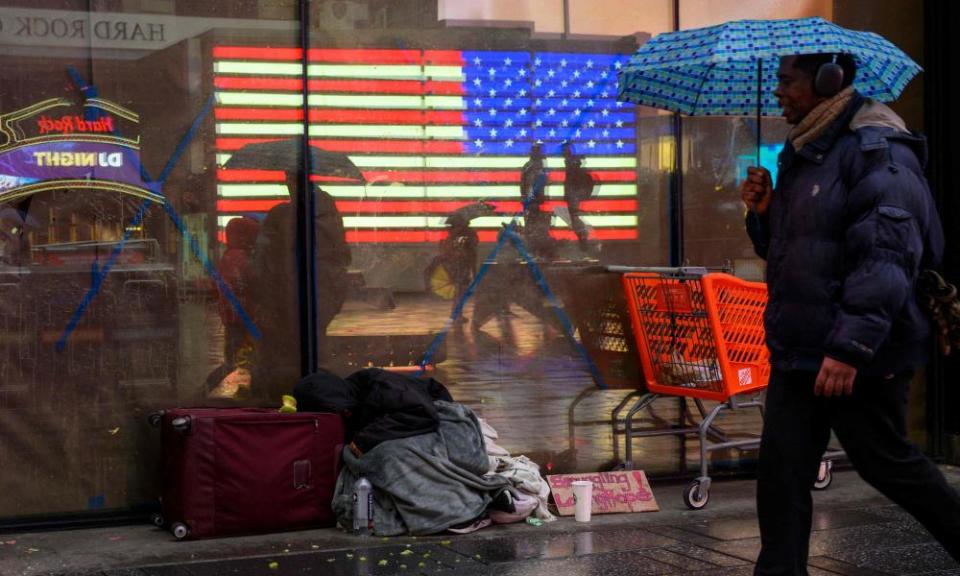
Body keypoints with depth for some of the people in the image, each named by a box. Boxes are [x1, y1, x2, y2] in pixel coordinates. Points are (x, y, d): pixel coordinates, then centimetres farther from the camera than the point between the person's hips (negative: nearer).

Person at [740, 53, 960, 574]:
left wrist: (852, 346, -28)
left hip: (859, 359, -9)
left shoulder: (878, 152, -15)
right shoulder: (803, 154, 15)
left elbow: (886, 257, -23)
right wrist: (763, 213, 4)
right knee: (781, 471, 5)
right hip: (798, 353, 9)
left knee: (887, 464, 5)